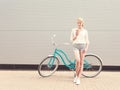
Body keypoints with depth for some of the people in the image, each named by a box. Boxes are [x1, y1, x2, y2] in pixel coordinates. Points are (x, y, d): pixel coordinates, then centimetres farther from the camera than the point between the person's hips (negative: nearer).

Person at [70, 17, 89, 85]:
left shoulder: (85, 31, 6)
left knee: (81, 62, -1)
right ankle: (76, 76, 5)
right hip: (76, 46, -1)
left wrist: (86, 48, -7)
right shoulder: (74, 30, 7)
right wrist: (76, 35, -11)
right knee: (78, 61, -17)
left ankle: (78, 78, 6)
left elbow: (87, 41, 6)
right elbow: (71, 40, 5)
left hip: (82, 46, 1)